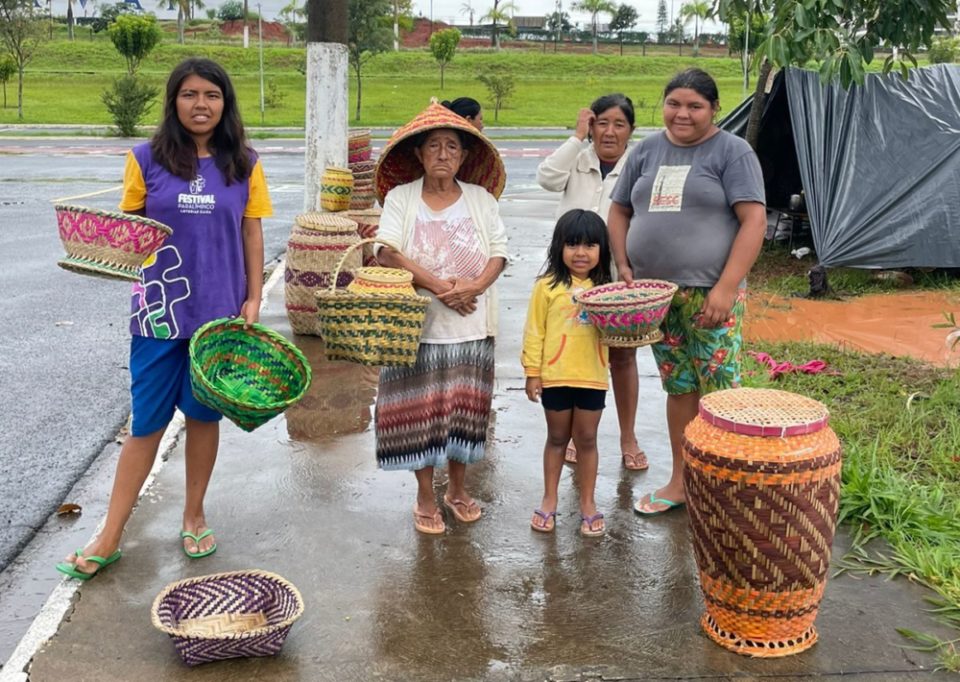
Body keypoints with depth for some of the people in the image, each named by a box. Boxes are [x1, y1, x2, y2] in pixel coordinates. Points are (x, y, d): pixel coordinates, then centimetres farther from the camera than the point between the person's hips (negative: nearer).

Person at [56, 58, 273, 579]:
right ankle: (109, 538, 15)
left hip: (219, 313, 1)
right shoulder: (147, 159, -2)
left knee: (203, 414, 12)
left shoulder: (243, 165, 1)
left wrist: (253, 298, 0)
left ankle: (194, 515, 31)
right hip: (160, 311, -1)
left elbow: (251, 235, 5)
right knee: (147, 421, 4)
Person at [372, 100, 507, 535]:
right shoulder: (400, 197, 0)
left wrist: (474, 286, -17)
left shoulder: (481, 198, 7)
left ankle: (458, 489, 28)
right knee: (420, 411, 3)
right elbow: (386, 253, -11)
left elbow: (498, 253, 2)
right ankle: (425, 498, 19)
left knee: (464, 408, 10)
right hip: (417, 324, -2)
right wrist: (438, 286, -20)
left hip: (471, 327, 2)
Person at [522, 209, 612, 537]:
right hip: (555, 376, -1)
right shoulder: (548, 286, -6)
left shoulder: (606, 288, 3)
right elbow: (534, 331, -4)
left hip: (592, 377, 2)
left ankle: (587, 502, 24)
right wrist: (532, 372, -6)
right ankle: (549, 500, 26)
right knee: (557, 438, 13)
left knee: (586, 439, 11)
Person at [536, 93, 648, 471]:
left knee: (622, 356, 10)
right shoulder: (577, 160, 3)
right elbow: (547, 178, -16)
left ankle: (628, 438, 23)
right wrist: (577, 137, -13)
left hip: (621, 277, -2)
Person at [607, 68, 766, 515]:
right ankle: (680, 482, 24)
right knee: (679, 388, 13)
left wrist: (726, 287, -18)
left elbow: (753, 221, -10)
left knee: (718, 392, -4)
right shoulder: (647, 150, 12)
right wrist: (623, 266, 4)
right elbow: (620, 211, 20)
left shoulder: (731, 152, -3)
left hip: (708, 295, -5)